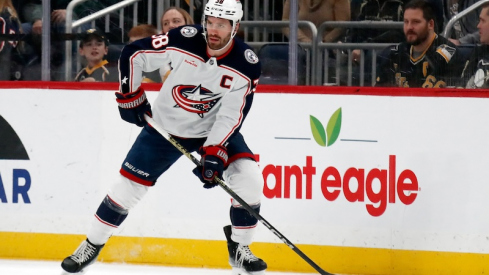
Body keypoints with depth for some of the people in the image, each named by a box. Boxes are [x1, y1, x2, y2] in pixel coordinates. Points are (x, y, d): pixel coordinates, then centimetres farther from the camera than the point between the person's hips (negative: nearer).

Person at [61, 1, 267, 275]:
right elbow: (133, 55, -12)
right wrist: (130, 97, -7)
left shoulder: (247, 65, -22)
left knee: (249, 177, -19)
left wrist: (214, 153, -30)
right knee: (129, 184, -1)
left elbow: (232, 116, -20)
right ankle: (91, 246, 16)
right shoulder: (184, 40, -24)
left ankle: (240, 250, 0)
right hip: (165, 126, 0)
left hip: (215, 129, 0)